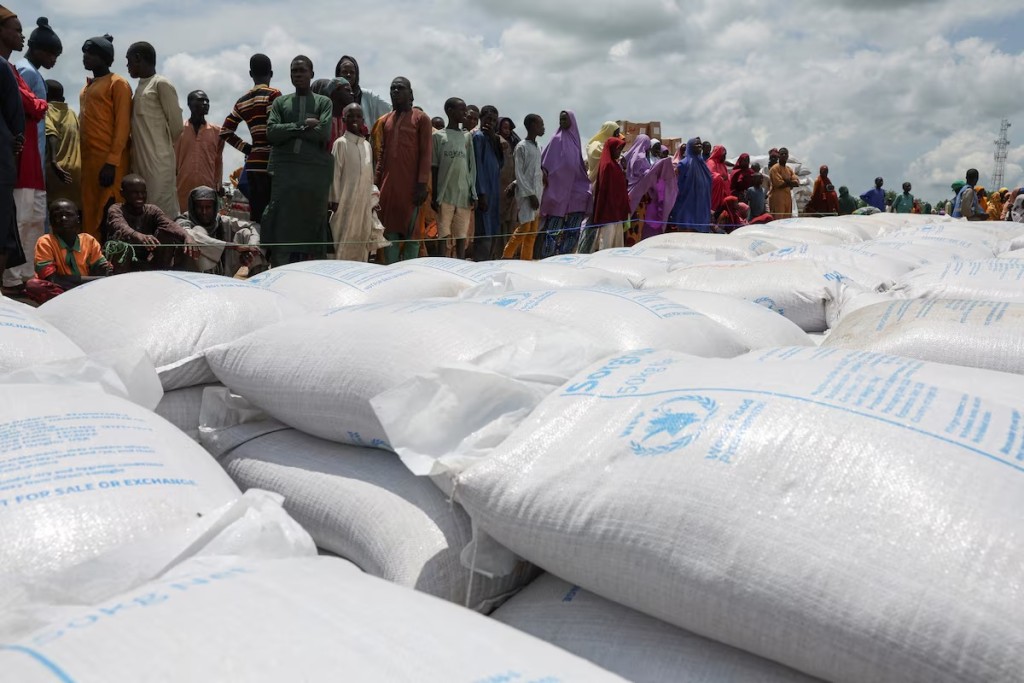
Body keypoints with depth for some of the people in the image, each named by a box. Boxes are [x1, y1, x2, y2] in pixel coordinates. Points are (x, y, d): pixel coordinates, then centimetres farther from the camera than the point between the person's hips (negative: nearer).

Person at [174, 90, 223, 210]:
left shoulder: (216, 131, 10)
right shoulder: (179, 130, 7)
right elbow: (173, 159, 12)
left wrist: (218, 185, 10)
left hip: (208, 188, 1)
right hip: (183, 187, -1)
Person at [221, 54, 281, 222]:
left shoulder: (242, 101, 16)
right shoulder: (272, 94, -4)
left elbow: (225, 131, 17)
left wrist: (247, 148, 17)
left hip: (252, 162, 7)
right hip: (269, 161, -7)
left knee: (256, 215, 7)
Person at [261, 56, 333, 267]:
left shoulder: (324, 102, 12)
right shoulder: (280, 102, 17)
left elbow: (323, 133, -5)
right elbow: (271, 132, 1)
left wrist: (290, 130, -1)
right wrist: (303, 125, -5)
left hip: (316, 170, -1)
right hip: (285, 168, 1)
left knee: (313, 221, -1)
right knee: (282, 224, -7)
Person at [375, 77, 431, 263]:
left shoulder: (421, 118, 2)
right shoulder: (385, 120, 17)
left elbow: (425, 153, -4)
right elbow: (381, 153, 17)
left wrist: (422, 184, -12)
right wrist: (376, 181, 8)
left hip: (411, 185, -4)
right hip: (388, 185, 5)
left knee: (411, 231, -2)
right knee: (390, 231, 4)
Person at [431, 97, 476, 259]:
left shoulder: (467, 136, 12)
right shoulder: (438, 136, 4)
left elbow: (472, 167, 10)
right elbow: (434, 168, 4)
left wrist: (473, 194, 3)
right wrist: (434, 196, -1)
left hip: (464, 194, 3)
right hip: (445, 194, -2)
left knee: (462, 235, 4)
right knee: (444, 235, -3)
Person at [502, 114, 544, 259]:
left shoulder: (537, 147, 16)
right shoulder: (521, 147, -7)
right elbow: (519, 174, -10)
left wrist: (539, 194, 8)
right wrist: (531, 194, -15)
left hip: (536, 194, 7)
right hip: (526, 194, -7)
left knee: (533, 232, 5)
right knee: (523, 228, -12)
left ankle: (526, 261, 9)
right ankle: (506, 258, -3)